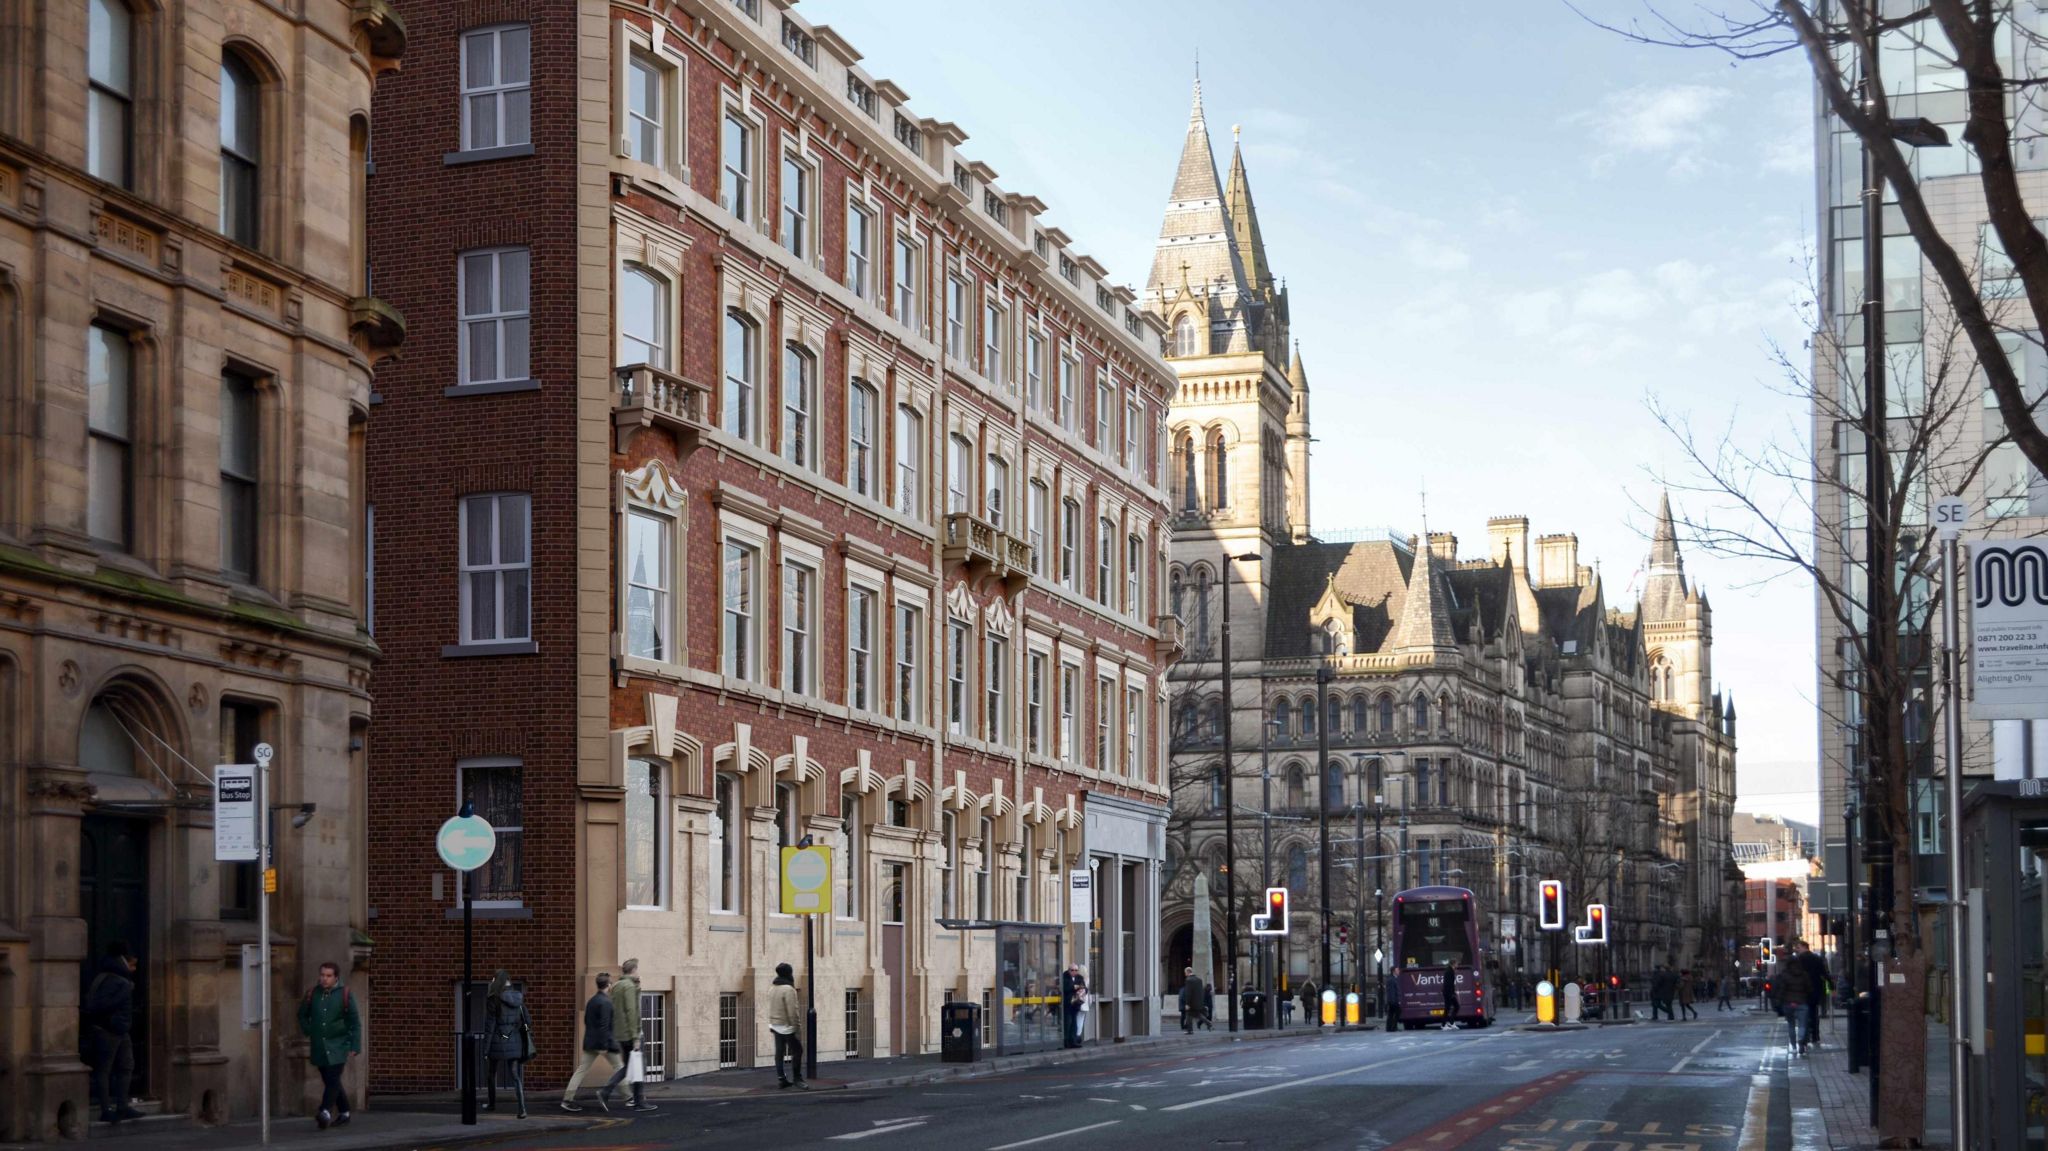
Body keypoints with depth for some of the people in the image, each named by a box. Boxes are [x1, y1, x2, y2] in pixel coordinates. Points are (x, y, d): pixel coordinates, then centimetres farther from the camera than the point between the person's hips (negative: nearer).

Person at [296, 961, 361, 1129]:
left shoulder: (344, 995, -5)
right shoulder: (313, 994, 4)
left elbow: (355, 1022, -3)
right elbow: (302, 1015, 22)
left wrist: (355, 1046, -9)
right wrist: (307, 1032, 10)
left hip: (338, 1046, -4)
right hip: (319, 1047, 4)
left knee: (333, 1079, -17)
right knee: (330, 1081, 9)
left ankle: (326, 1112, -29)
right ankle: (344, 1113, 21)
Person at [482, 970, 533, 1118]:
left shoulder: (493, 999, -10)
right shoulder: (518, 998, 5)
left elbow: (489, 1025, -10)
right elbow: (527, 1021, 7)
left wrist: (486, 1049, -5)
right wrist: (528, 1043, 16)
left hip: (499, 1043, -4)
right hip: (515, 1042, 4)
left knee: (493, 1073, 19)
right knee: (516, 1076, 2)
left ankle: (492, 1103, 34)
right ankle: (522, 1108, -13)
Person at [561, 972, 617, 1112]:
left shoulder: (591, 1001, 12)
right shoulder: (606, 1002, -15)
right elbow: (604, 1025, -20)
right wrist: (603, 1046, -21)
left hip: (590, 1042, 8)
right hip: (605, 1041, -8)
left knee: (581, 1070, 5)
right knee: (620, 1068, 6)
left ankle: (567, 1099, 0)